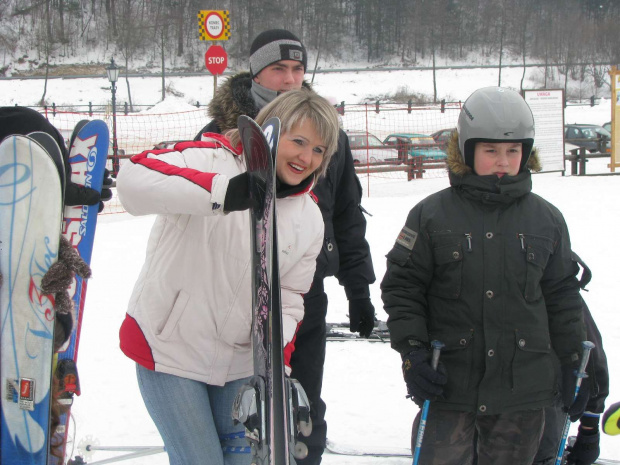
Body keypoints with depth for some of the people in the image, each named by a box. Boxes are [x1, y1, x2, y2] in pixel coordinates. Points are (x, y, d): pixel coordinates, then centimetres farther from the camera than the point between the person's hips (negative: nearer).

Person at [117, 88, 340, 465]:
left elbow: (289, 298, 9)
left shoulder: (309, 218, 5)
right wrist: (223, 191, -47)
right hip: (170, 348, -6)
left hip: (238, 361, 6)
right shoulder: (212, 159, -16)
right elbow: (134, 180, -34)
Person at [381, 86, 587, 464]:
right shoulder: (432, 214, -2)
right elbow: (401, 285, 1)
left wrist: (573, 364, 10)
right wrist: (412, 351, -9)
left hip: (523, 388, 2)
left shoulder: (546, 219, 5)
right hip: (448, 383, -2)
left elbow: (563, 295, 12)